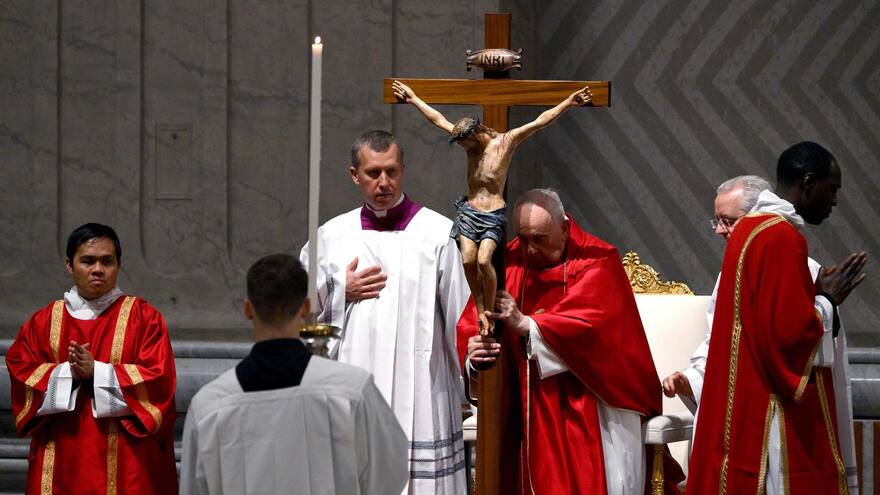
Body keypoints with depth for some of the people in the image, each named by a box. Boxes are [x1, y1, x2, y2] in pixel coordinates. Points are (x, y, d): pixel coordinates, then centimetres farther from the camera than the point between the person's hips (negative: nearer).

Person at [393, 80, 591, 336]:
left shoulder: (505, 142, -5)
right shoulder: (470, 142, 8)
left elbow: (541, 121, -12)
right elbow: (438, 119, 18)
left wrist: (568, 103, -20)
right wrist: (413, 99, 25)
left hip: (493, 214, -4)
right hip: (469, 210, 4)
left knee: (484, 260, -23)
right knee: (468, 260, -13)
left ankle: (490, 311, -8)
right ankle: (480, 312, -3)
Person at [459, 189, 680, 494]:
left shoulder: (596, 262, -5)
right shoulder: (508, 263, 4)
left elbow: (592, 322, -21)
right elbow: (472, 326, -3)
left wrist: (526, 324, -30)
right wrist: (473, 352, -26)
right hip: (529, 414, 3)